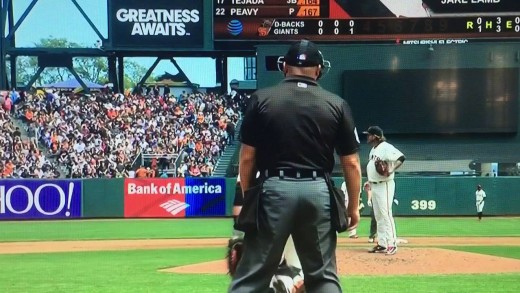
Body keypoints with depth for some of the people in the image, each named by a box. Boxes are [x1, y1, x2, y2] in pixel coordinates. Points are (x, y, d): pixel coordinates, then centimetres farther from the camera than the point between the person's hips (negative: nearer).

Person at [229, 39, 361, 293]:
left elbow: (247, 157, 1)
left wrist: (247, 198, 12)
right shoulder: (336, 105, 5)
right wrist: (354, 206, 13)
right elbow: (351, 162, 4)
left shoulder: (261, 99, 2)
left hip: (275, 189, -1)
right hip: (318, 191, 1)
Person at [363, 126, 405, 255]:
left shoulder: (386, 147, -14)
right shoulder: (373, 150, 16)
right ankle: (382, 244, 16)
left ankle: (392, 244, -11)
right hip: (374, 186, 10)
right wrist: (369, 181, 17)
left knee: (386, 214, -12)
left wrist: (390, 171, -30)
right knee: (378, 216, 11)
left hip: (384, 185, -10)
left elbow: (401, 158, -25)